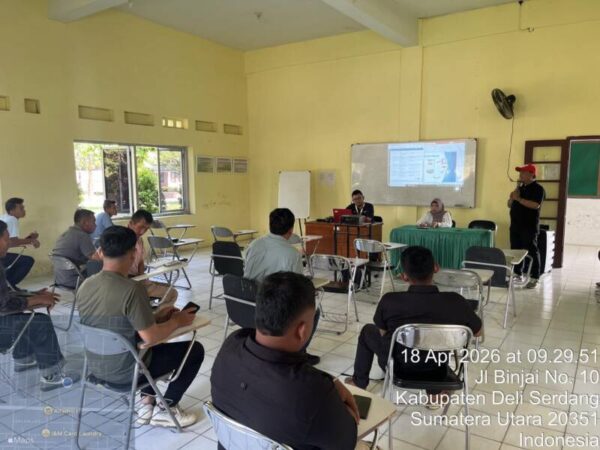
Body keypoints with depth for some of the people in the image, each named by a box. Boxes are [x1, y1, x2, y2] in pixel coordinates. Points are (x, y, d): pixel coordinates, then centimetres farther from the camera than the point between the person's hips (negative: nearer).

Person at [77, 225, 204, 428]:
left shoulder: (85, 286, -5)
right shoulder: (132, 289, -29)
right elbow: (150, 338, -26)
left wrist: (156, 317, 8)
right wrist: (176, 321, -7)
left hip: (96, 366, 7)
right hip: (125, 372, -7)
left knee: (152, 347, 33)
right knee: (195, 350, 8)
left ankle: (147, 403, 28)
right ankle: (166, 409, 16)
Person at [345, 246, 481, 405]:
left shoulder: (390, 301, -26)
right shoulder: (455, 301, -23)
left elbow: (383, 332, -5)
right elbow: (478, 331, -2)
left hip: (399, 368, -1)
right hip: (436, 372, 2)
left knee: (368, 331, 25)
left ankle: (359, 382, 40)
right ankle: (435, 392, 36)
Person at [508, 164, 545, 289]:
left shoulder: (538, 189, -7)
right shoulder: (520, 188, 15)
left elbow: (536, 205, -23)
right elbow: (510, 205, 17)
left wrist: (519, 199, -20)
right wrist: (512, 197, -3)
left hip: (529, 227, -7)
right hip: (515, 225, 7)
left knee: (532, 251, -3)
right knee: (515, 250, 10)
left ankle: (535, 278, 1)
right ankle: (517, 274, 20)